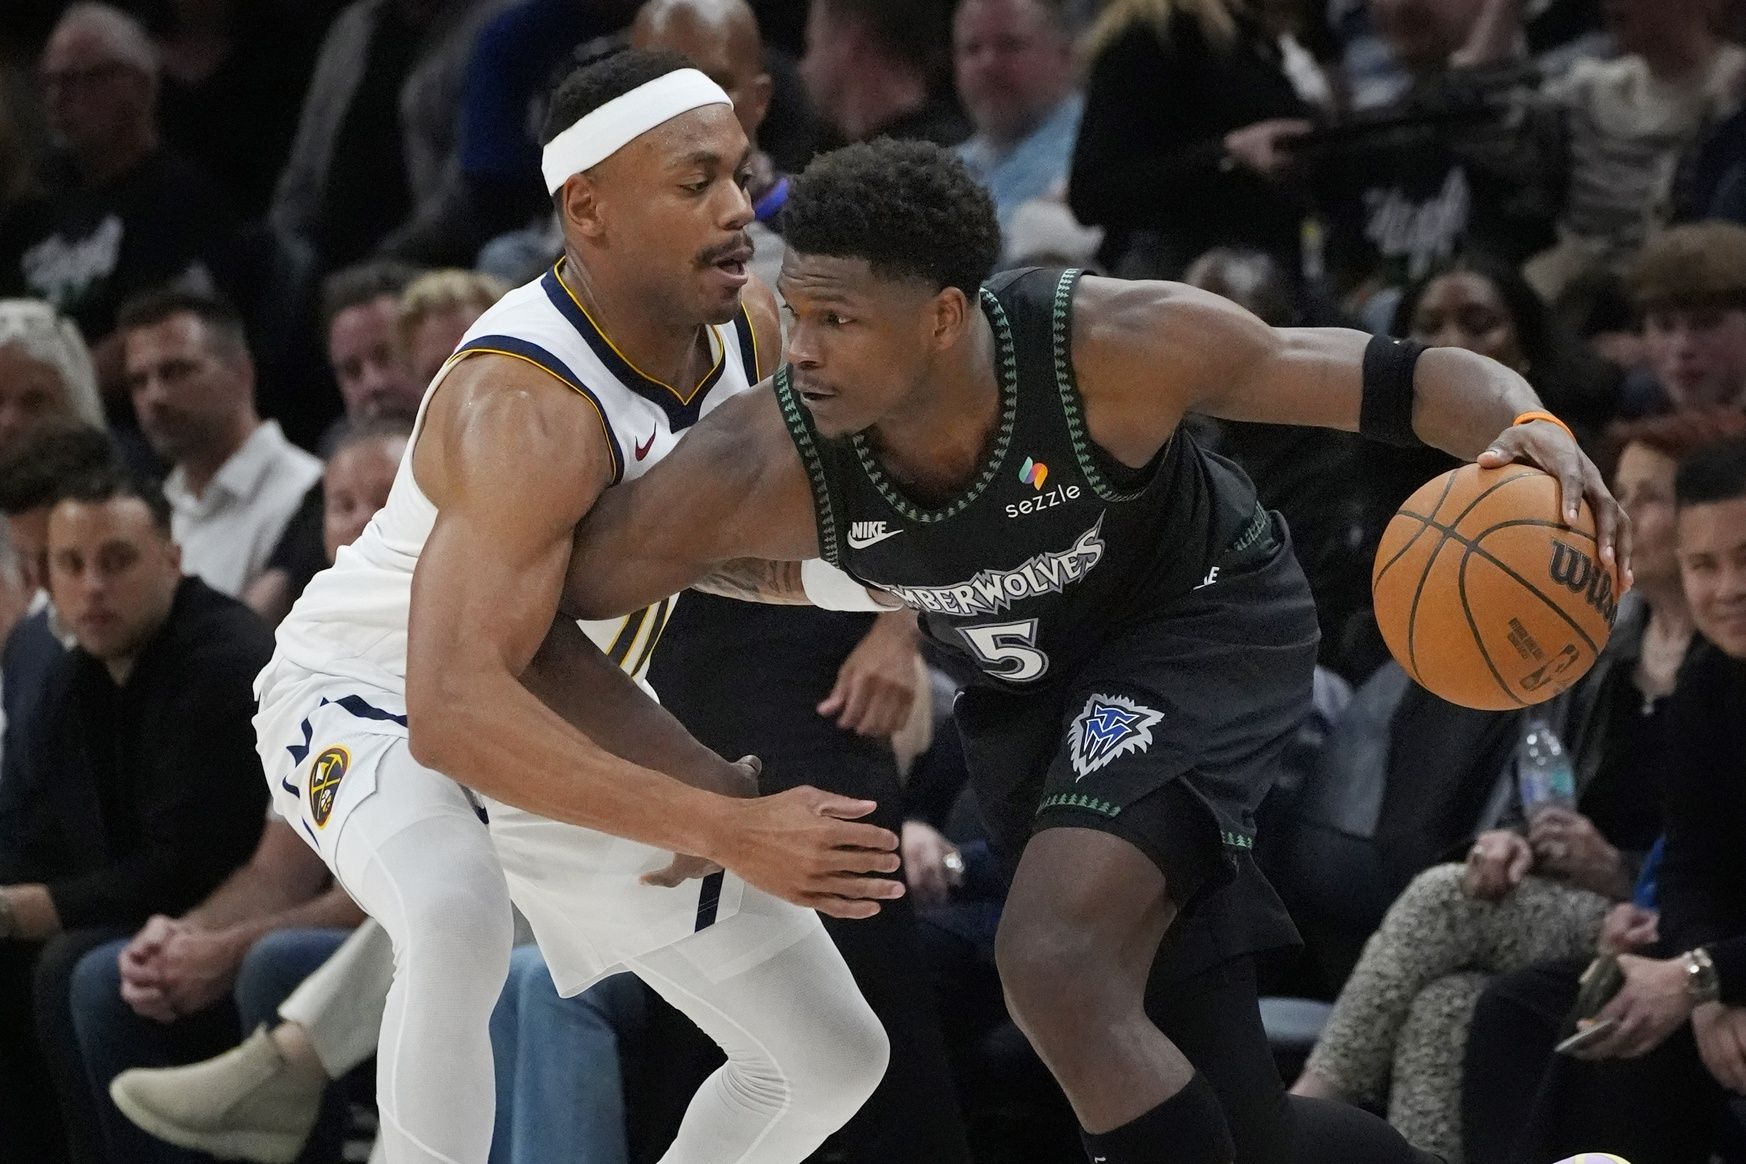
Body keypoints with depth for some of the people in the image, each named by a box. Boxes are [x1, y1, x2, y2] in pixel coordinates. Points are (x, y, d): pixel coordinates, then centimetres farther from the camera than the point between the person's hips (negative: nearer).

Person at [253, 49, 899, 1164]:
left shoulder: (749, 328, -11)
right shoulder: (528, 409, -36)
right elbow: (454, 713, -46)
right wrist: (726, 832, -50)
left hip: (565, 717, 8)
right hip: (369, 697, -8)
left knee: (834, 1055, 7)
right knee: (460, 917, -43)